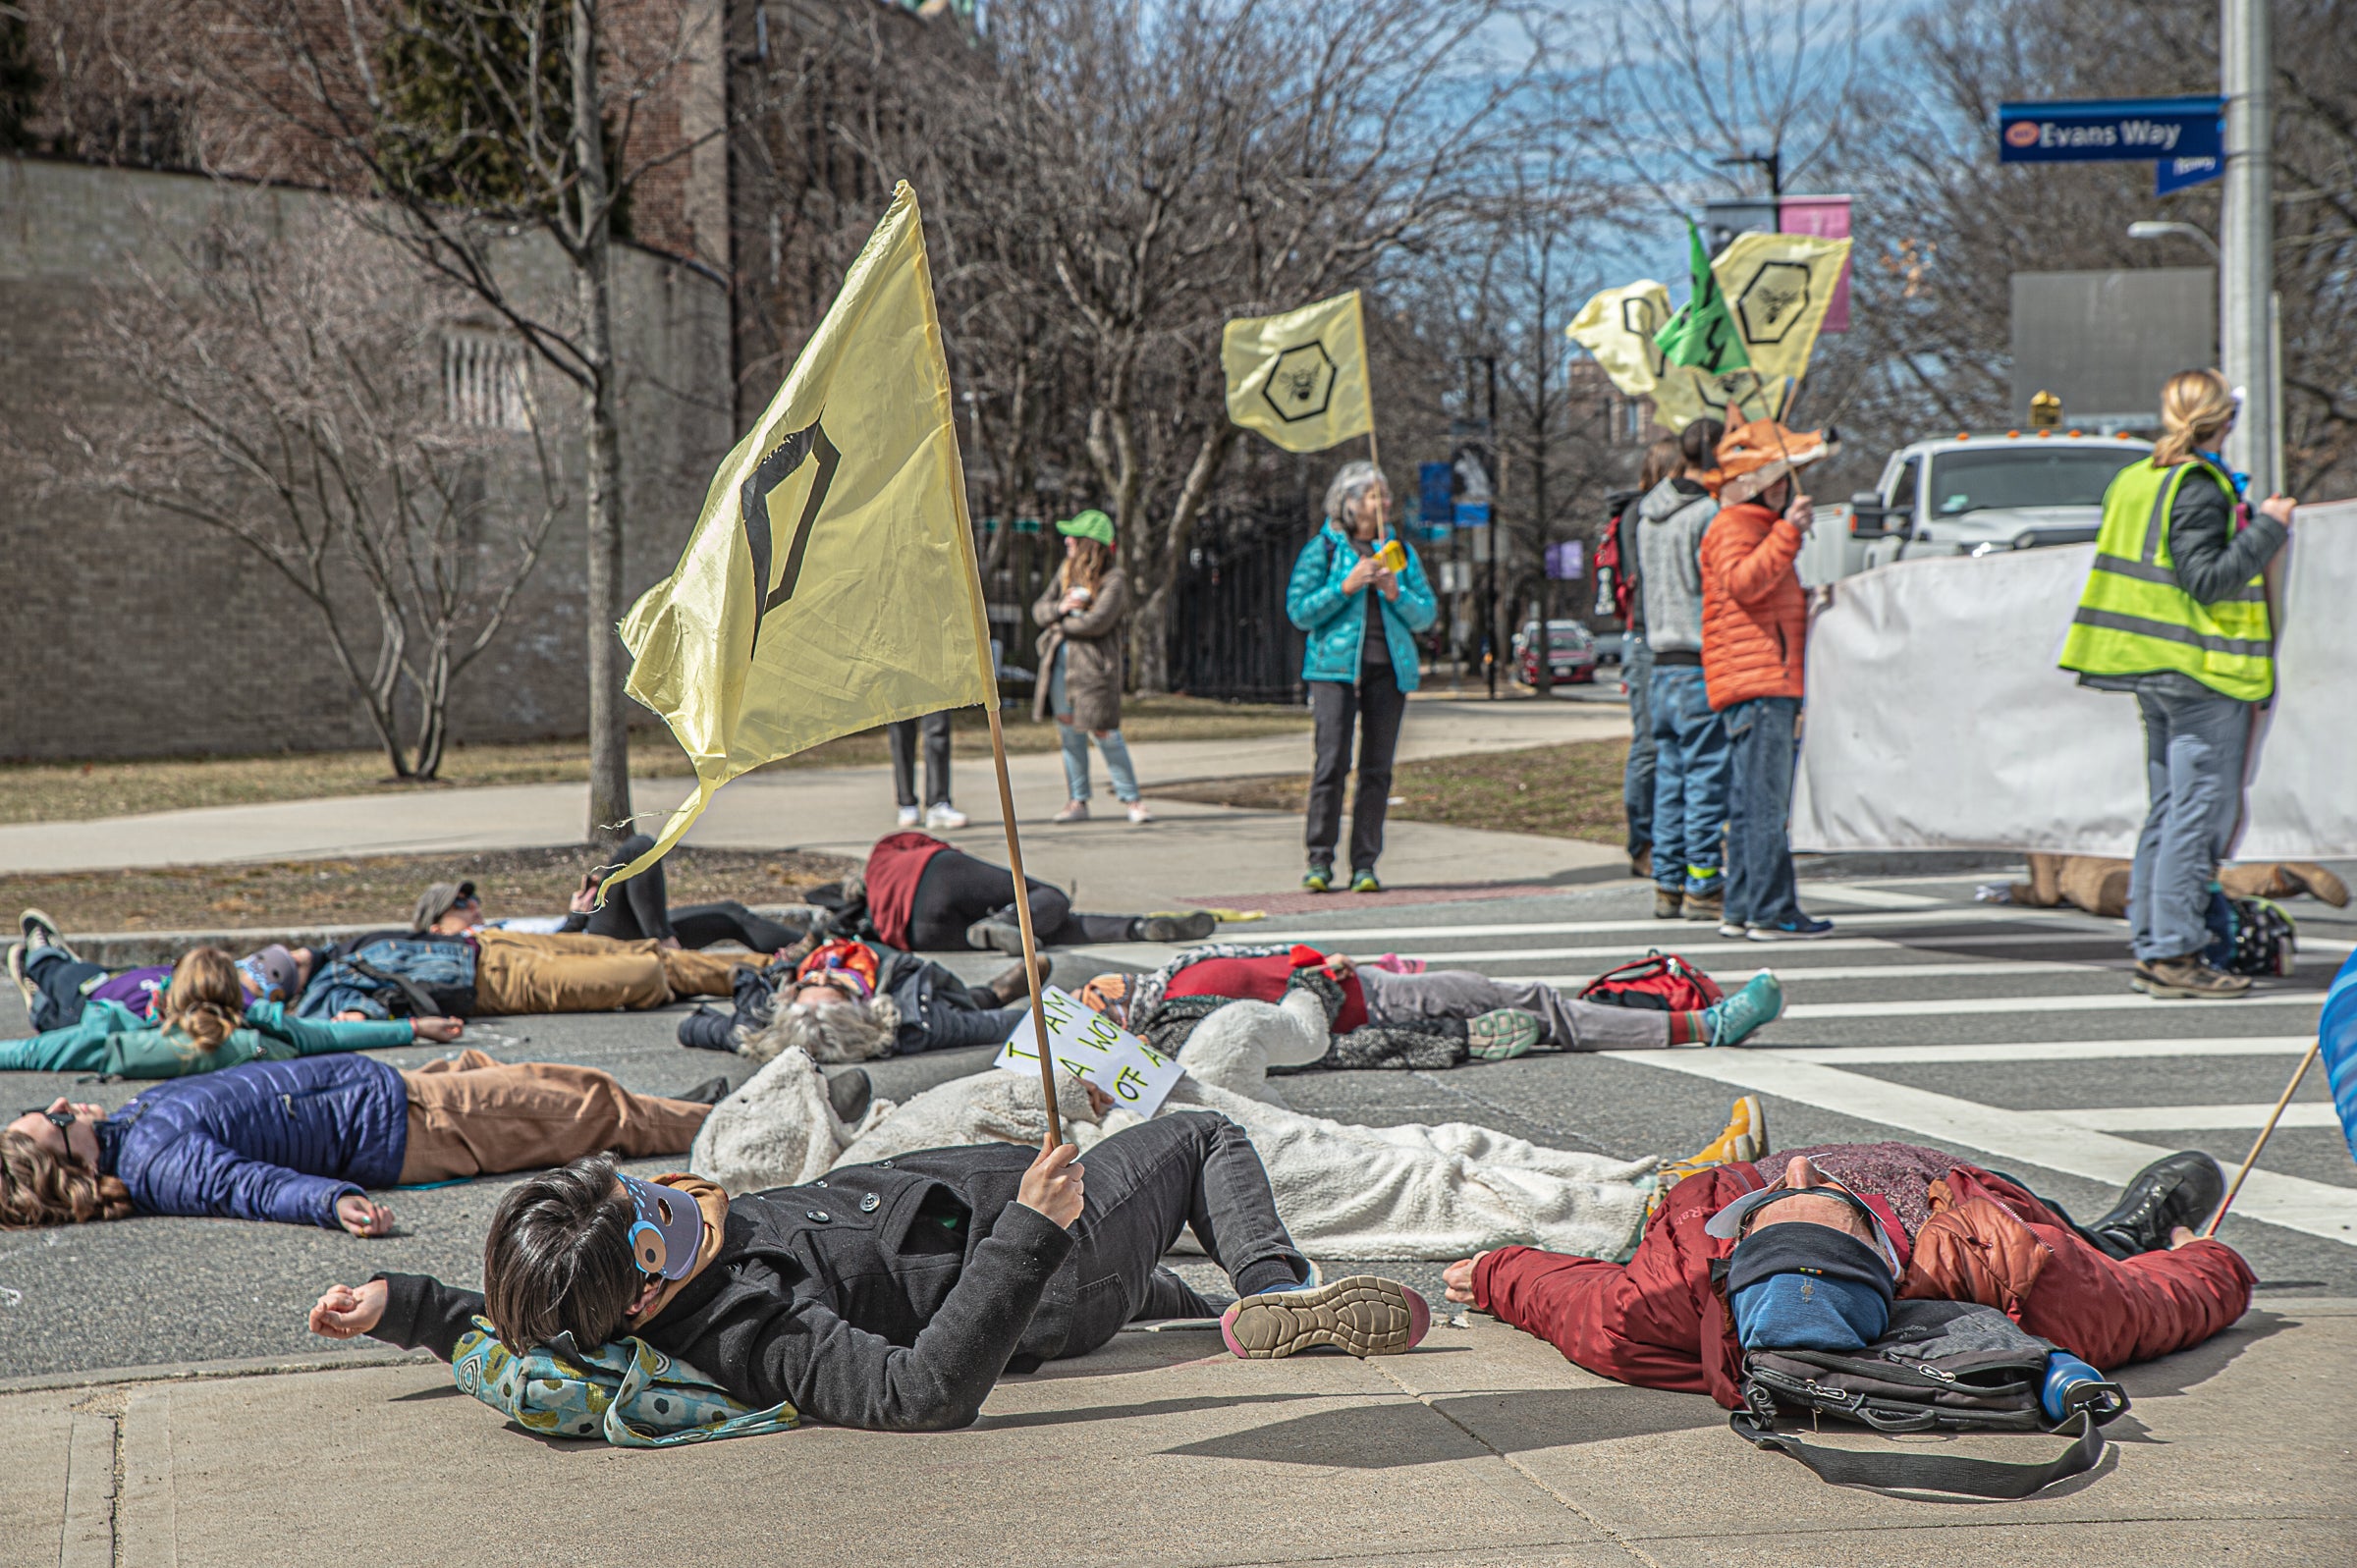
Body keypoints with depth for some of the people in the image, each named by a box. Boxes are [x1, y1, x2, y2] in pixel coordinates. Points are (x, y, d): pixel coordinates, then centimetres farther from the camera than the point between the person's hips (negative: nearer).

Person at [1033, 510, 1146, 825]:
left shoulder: (1113, 580, -8)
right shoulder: (1066, 571, 13)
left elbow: (1098, 622, -20)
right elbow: (1039, 609, 11)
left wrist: (1060, 624, -7)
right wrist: (1059, 608, -11)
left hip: (1094, 663, -6)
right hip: (1061, 660, 6)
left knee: (1105, 733, -6)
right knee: (1069, 730, 6)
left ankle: (1132, 798, 5)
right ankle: (1077, 801, 13)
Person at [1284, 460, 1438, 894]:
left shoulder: (1399, 549, 14)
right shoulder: (1322, 548, 4)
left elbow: (1427, 614, 12)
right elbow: (1299, 610, -1)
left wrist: (1396, 594, -6)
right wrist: (1345, 587, -12)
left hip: (1388, 667, 3)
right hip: (1335, 666, -3)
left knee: (1377, 768, 1)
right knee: (1332, 761, -12)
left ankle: (1365, 864, 5)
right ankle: (1320, 861, -6)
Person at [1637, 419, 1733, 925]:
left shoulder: (1649, 513, 11)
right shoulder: (1708, 515, -13)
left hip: (1662, 660, 8)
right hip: (1702, 664, -8)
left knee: (1670, 774, 12)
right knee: (1707, 775, -3)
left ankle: (1668, 885, 15)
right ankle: (1703, 887, -2)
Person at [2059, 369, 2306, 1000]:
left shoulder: (2131, 480, 11)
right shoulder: (2199, 487, -14)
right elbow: (2207, 580, -20)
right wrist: (2267, 528, -14)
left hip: (2153, 672, 9)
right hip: (2203, 668, -9)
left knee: (2168, 806, 14)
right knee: (2200, 809, -6)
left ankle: (2149, 946, 15)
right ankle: (2174, 953, -8)